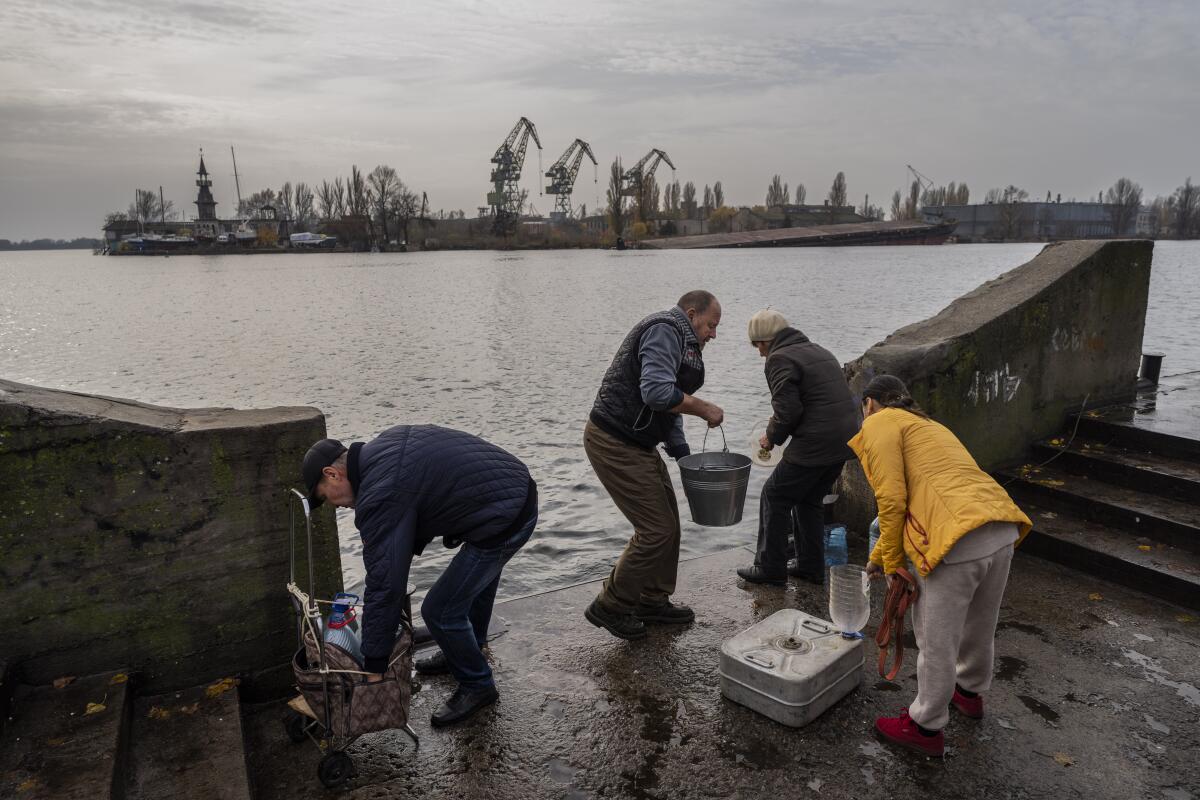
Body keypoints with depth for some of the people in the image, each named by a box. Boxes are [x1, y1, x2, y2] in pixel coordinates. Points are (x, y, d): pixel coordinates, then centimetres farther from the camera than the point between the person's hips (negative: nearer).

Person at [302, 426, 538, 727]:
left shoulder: (380, 496, -17)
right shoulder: (385, 443, 11)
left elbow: (385, 583, -17)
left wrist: (374, 668, -10)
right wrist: (407, 551, 16)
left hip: (504, 520, -11)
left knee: (440, 611, 1)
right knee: (480, 575, 32)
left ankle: (476, 686, 23)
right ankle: (467, 655, 54)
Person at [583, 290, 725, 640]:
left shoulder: (680, 342, 20)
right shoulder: (665, 329, -14)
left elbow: (669, 408, 23)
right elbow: (658, 393, -28)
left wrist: (684, 457, 15)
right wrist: (704, 409, -14)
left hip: (638, 443, 11)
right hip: (614, 443, -11)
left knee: (668, 524, 15)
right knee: (656, 530, -6)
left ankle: (653, 602, 30)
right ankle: (610, 607, 10)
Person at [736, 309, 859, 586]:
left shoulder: (779, 359, -9)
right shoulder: (819, 351, 21)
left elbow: (788, 409, -19)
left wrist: (772, 437, 0)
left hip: (815, 445, -9)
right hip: (845, 439, 9)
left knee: (775, 497, 4)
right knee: (810, 500, 22)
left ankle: (770, 568, 11)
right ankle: (811, 567, 28)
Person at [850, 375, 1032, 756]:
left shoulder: (879, 424, 3)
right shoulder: (927, 425, 30)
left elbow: (892, 500, -8)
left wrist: (892, 565, 3)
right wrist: (878, 556, 41)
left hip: (961, 542, -9)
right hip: (1003, 530, 9)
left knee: (938, 641, 9)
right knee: (979, 625, 30)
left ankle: (926, 727, 27)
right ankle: (970, 690, 54)